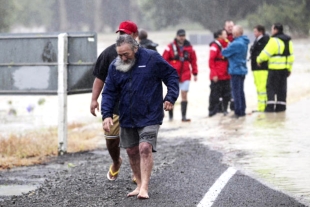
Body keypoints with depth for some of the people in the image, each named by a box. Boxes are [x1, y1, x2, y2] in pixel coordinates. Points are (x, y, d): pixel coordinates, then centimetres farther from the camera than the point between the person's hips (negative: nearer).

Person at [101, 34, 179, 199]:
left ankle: (144, 188, -15)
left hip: (149, 116, -5)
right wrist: (107, 114, -8)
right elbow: (109, 92, 4)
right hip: (127, 118, 5)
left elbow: (171, 75, -1)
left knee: (145, 148, -16)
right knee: (132, 151, 10)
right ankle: (139, 184, 24)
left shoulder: (152, 59, -9)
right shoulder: (115, 66, 2)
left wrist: (170, 97, -11)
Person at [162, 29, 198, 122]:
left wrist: (195, 73, 8)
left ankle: (184, 116, -2)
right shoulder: (170, 47, -3)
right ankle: (170, 115, 18)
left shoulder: (189, 47, 5)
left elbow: (193, 61, 9)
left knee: (184, 95, -3)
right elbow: (164, 60, -2)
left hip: (185, 75, 1)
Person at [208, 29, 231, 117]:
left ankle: (224, 109, 19)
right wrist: (214, 74, -19)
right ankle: (212, 111, 5)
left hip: (226, 76, 8)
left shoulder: (226, 45, 14)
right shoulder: (215, 46, -11)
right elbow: (211, 61, -15)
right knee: (215, 94, -2)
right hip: (217, 77, -8)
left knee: (226, 94, 10)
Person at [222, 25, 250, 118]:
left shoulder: (236, 44, -21)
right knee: (240, 91, 15)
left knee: (236, 92, -4)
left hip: (236, 71, -9)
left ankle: (238, 112, -2)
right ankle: (242, 110, 20)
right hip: (242, 69, 9)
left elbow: (224, 52, -14)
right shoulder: (244, 42, 8)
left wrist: (224, 49, 7)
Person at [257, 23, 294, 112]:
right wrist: (289, 69, 21)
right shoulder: (288, 40, 12)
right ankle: (281, 105, 12)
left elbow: (266, 53, -15)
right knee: (282, 87, 12)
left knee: (271, 87, -2)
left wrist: (259, 60, 3)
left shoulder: (274, 40, -14)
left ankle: (270, 106, -8)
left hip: (275, 68, -7)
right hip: (284, 68, 7)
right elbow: (291, 56, 15)